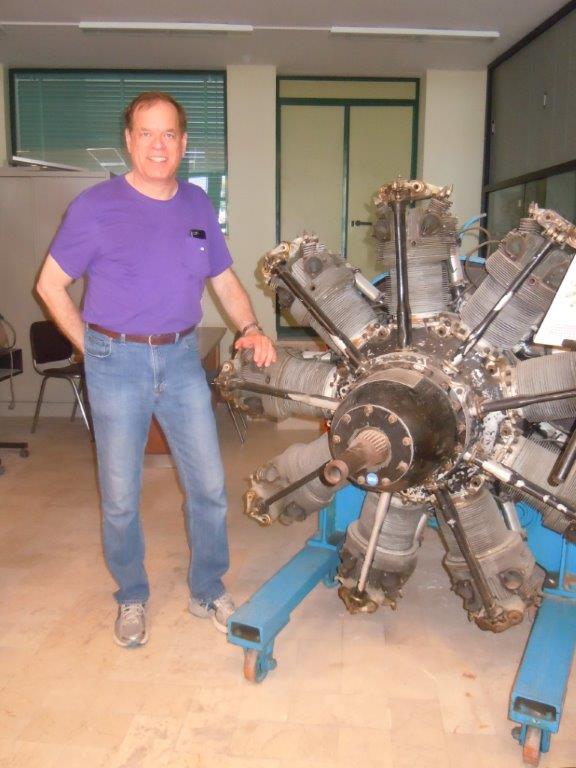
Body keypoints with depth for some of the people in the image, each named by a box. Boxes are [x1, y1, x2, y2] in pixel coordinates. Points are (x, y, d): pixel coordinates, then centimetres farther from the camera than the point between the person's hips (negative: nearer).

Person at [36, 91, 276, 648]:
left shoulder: (197, 205, 7)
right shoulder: (96, 207, -5)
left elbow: (224, 279, 14)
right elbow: (50, 284, 0)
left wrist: (250, 329, -3)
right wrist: (94, 348, -4)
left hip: (182, 358, 4)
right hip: (117, 364, -3)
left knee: (209, 486, 6)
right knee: (120, 497, 8)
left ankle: (207, 591, 28)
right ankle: (131, 598, 31)